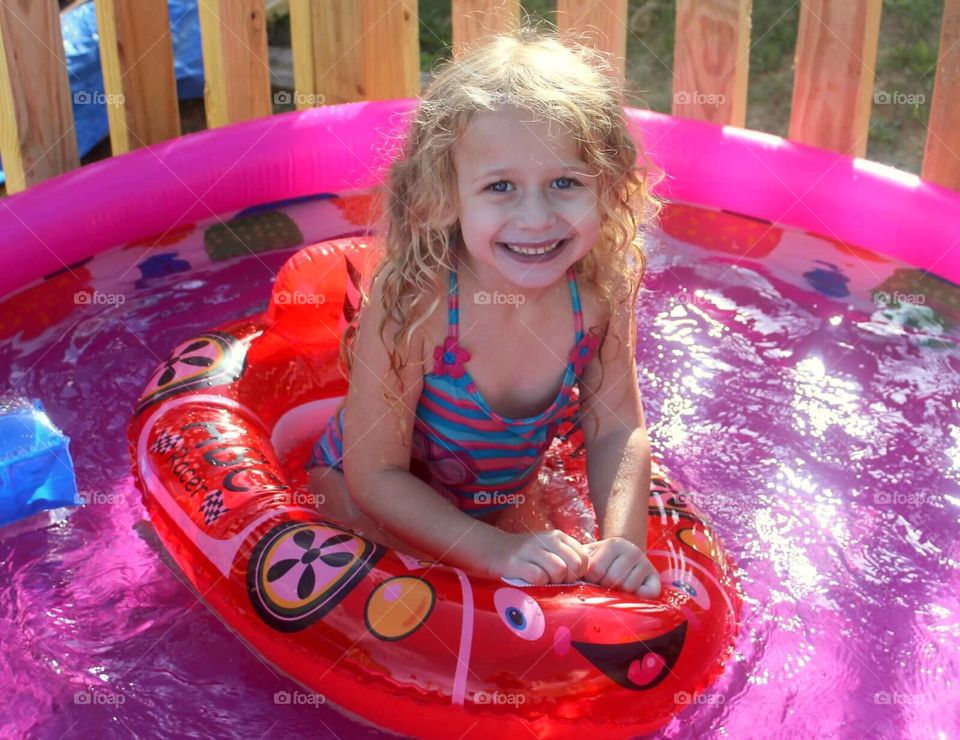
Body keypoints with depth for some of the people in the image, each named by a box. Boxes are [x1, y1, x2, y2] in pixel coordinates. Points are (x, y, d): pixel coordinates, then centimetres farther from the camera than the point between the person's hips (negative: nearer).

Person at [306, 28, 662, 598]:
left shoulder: (602, 289, -24)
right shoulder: (412, 301, -36)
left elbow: (617, 428, -12)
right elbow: (375, 474, -29)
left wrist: (622, 539, -29)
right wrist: (495, 550, -36)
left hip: (504, 493, 4)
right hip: (374, 502, -4)